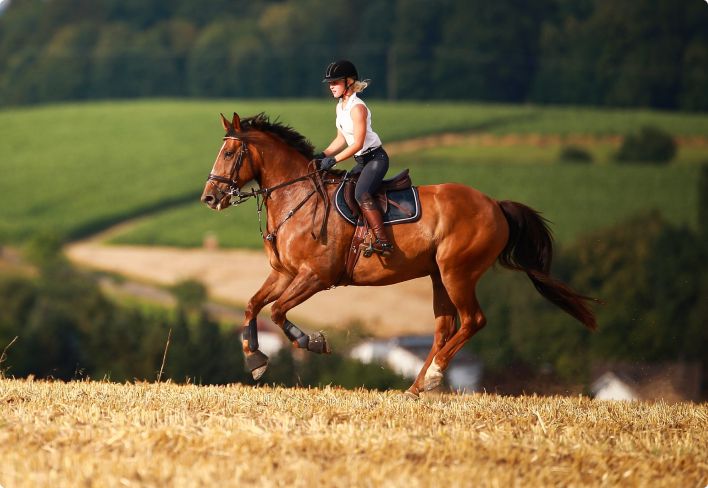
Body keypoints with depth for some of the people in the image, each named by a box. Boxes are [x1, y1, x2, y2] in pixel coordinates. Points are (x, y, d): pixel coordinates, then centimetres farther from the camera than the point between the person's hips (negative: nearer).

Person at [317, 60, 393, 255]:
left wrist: (333, 160, -21)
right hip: (362, 161, 11)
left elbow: (358, 143, -21)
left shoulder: (357, 107, -17)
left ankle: (382, 242, -40)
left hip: (375, 158, -11)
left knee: (361, 194, -31)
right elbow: (341, 140, 18)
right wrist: (323, 155, 5)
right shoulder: (340, 107, 11)